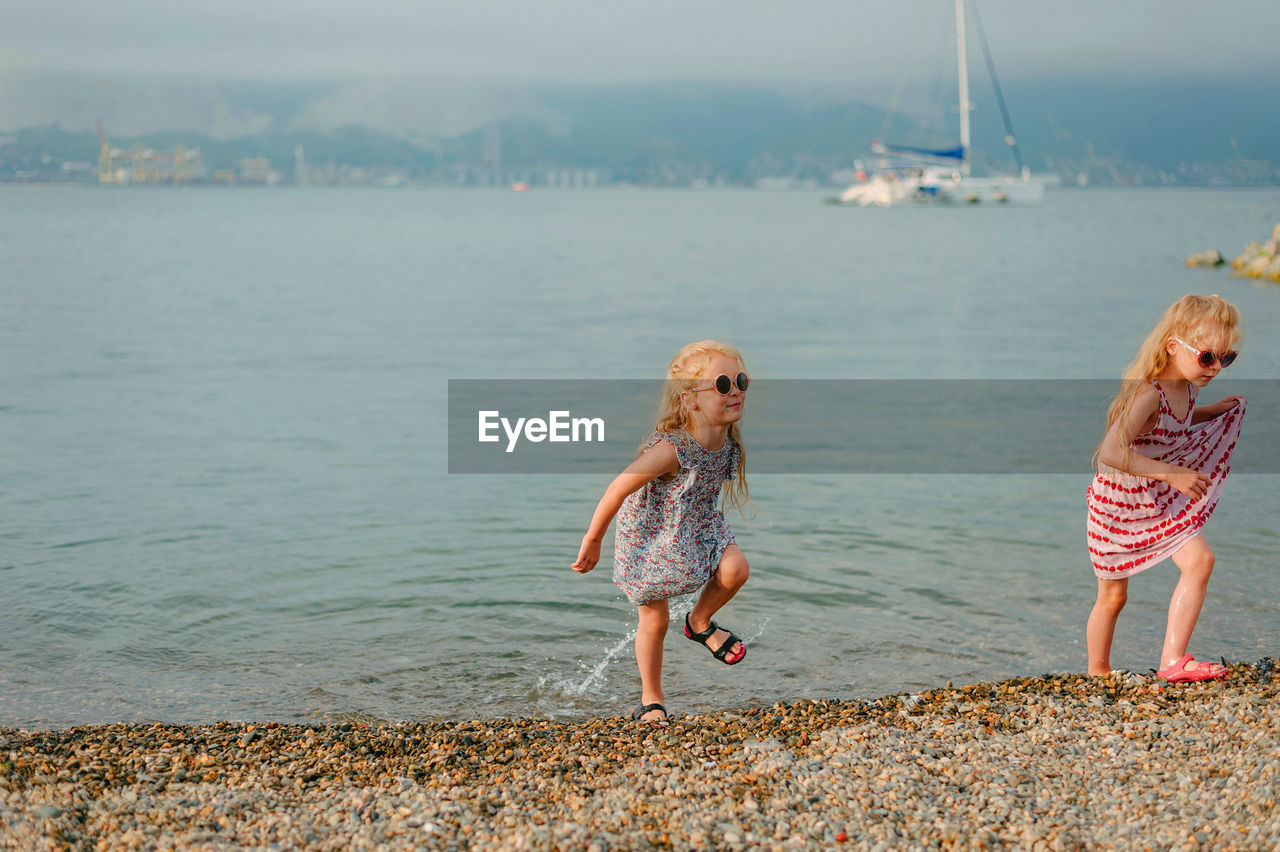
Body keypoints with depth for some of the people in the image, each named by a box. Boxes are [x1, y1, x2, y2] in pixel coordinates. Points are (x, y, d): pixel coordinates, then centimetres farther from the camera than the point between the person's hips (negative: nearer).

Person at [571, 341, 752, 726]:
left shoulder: (730, 441, -14)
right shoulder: (670, 449, -35)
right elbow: (618, 490, -26)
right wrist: (591, 542, -16)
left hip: (698, 528, 5)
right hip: (648, 539, -5)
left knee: (735, 569, -19)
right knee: (654, 623, 4)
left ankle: (700, 622, 12)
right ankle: (651, 701, 26)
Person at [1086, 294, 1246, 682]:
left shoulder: (1188, 387, -3)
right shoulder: (1148, 394, -30)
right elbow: (1112, 453, -40)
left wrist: (1213, 411, 8)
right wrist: (1173, 474, -37)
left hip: (1162, 501, 7)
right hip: (1119, 500, -7)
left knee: (1200, 559, -14)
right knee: (1113, 595, 7)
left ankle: (1172, 660, -11)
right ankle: (1097, 672, 28)